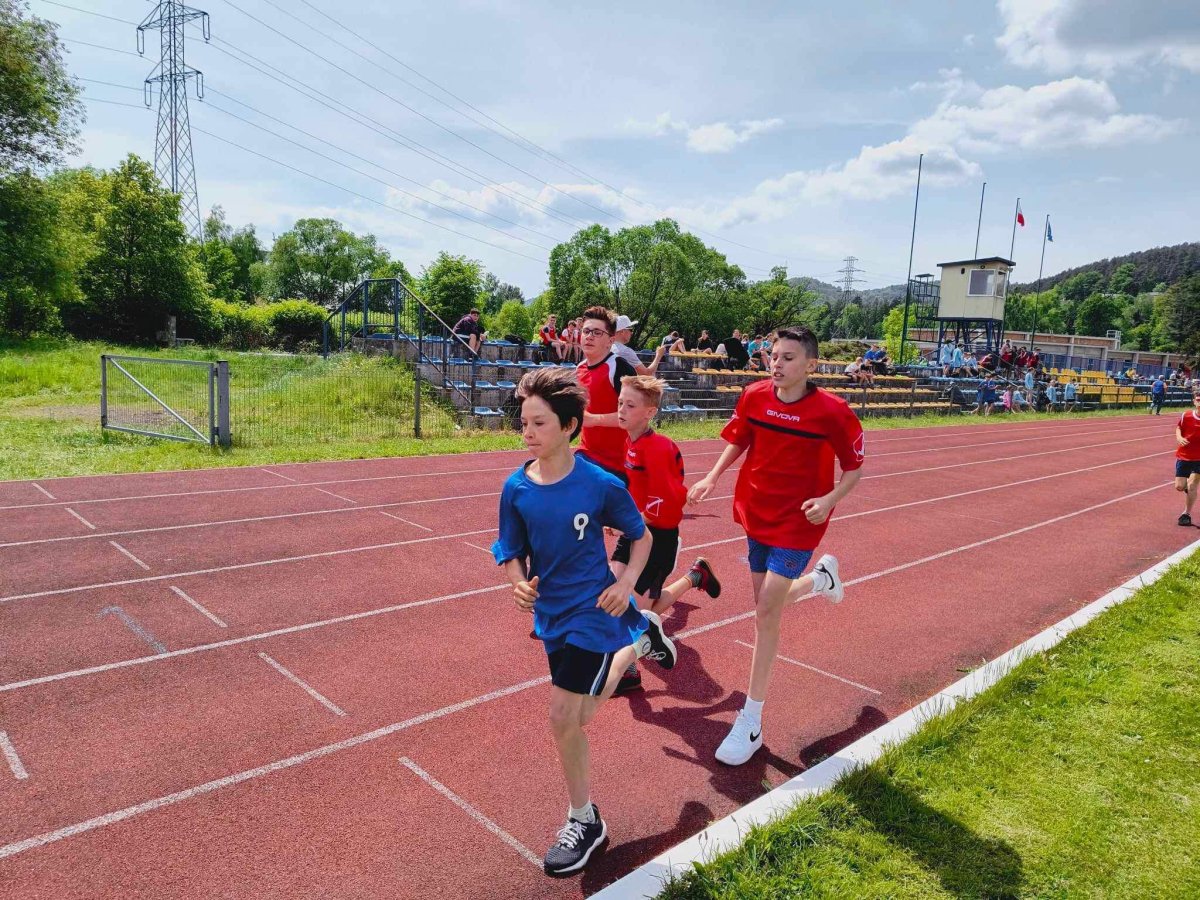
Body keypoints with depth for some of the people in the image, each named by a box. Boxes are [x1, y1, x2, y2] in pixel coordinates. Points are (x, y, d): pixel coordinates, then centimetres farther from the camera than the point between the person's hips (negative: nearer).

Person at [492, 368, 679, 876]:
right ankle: (640, 638, 48)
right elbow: (512, 552, 0)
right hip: (551, 612, 5)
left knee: (564, 715, -7)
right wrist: (519, 582, -20)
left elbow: (641, 537, -3)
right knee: (579, 714, 21)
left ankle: (584, 821, 23)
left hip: (592, 610, -5)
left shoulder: (601, 485, -19)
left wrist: (627, 582, -17)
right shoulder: (516, 489, -10)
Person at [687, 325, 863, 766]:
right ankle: (821, 576, 53)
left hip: (797, 521, -5)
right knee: (767, 603, 17)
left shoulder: (832, 411, -17)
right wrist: (712, 478, -3)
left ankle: (751, 722, 5)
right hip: (756, 513, 5)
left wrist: (830, 499, -25)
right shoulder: (754, 395, -6)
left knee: (766, 611, -8)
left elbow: (854, 467, -7)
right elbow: (738, 440, 10)